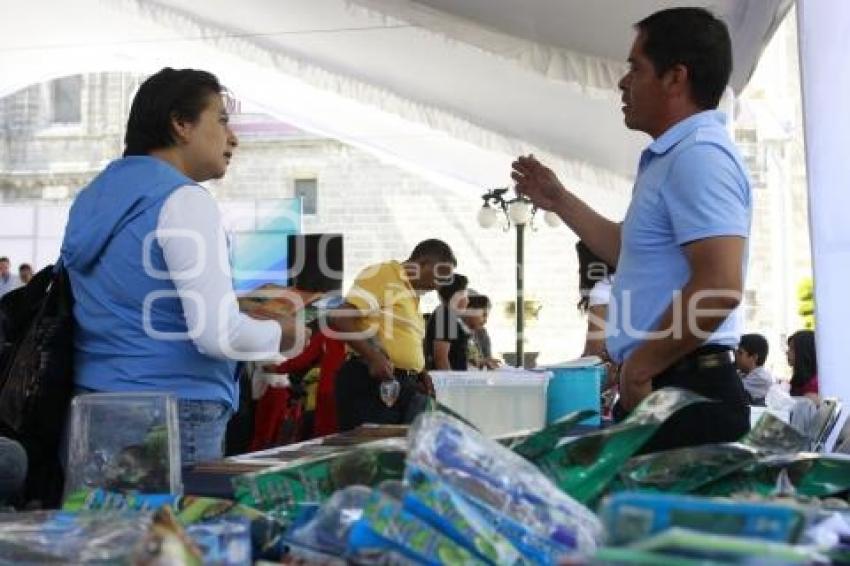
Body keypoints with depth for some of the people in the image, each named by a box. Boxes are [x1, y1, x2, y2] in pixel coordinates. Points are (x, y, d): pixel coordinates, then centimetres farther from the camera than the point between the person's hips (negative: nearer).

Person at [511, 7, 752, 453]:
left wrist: (640, 367, -18)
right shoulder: (676, 158, 19)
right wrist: (559, 201, 31)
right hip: (663, 392, 11)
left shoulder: (698, 155, -16)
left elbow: (720, 287, -26)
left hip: (681, 394, -10)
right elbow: (631, 254, 31)